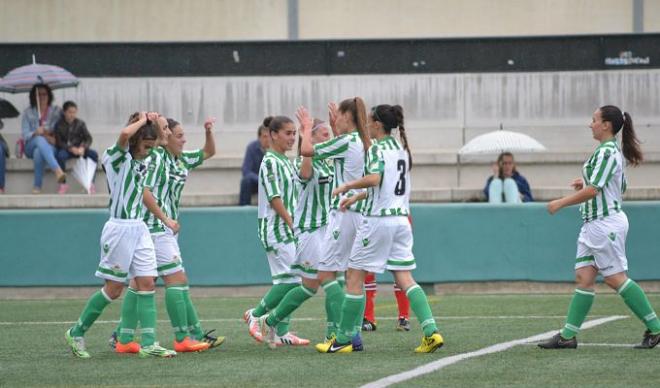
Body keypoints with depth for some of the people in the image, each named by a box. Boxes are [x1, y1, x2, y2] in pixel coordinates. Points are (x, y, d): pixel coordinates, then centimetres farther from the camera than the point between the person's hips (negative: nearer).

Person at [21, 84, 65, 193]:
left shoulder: (56, 111, 11)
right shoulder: (28, 113, 11)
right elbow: (25, 134, 2)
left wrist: (54, 138, -16)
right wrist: (35, 133, -19)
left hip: (51, 147, 0)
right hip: (31, 146, 0)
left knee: (38, 152, -39)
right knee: (40, 139, -39)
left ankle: (37, 187, -40)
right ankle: (57, 170, -57)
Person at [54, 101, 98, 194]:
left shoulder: (80, 124, 5)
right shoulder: (59, 125, -1)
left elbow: (88, 138, -1)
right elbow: (58, 142, -7)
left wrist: (83, 148, -22)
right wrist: (71, 148, -22)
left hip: (79, 149, 2)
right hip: (65, 149, -2)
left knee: (94, 154, -23)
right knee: (60, 155, -37)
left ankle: (91, 183, -22)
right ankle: (63, 183, -29)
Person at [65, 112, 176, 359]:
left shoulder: (141, 163, 13)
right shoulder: (117, 157, -10)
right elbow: (125, 134, -31)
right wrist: (143, 120, -12)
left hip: (139, 228, 8)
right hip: (120, 228, -8)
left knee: (147, 283, -2)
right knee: (114, 289, -1)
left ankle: (148, 344, -4)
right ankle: (77, 333, 15)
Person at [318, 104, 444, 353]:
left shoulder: (377, 148, -10)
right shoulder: (401, 148, 15)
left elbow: (375, 178, -29)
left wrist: (348, 186, -14)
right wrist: (356, 198, 30)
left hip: (378, 219, -7)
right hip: (401, 218, 7)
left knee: (354, 276, 2)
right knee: (404, 277, 5)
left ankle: (343, 339, 6)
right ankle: (431, 331, -11)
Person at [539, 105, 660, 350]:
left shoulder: (606, 152, -16)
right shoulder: (614, 151, 15)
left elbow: (593, 190, -21)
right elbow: (621, 188, 24)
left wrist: (561, 203, -13)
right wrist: (586, 182, 17)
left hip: (606, 223, -10)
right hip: (594, 224, 10)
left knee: (616, 278, -6)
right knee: (583, 278, 4)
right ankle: (568, 336, 1)